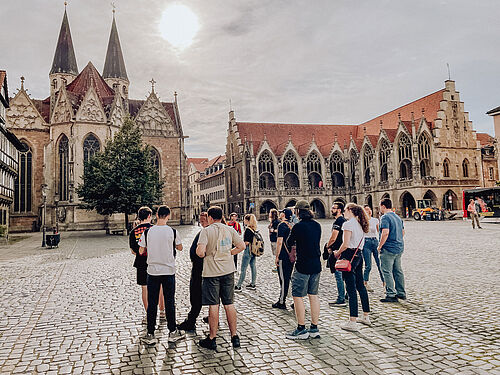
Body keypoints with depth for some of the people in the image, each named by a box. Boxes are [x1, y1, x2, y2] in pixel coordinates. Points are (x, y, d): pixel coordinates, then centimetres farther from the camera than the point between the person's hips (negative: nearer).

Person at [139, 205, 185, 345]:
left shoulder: (147, 232, -6)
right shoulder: (172, 232, -8)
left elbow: (141, 251, 2)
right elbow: (180, 248, 7)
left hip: (153, 271, 1)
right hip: (169, 271, 0)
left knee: (152, 303, 8)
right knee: (170, 302, 9)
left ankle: (150, 335, 14)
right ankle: (172, 332, 20)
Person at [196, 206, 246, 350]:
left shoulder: (206, 231, -10)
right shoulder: (230, 230, 3)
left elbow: (200, 252, -20)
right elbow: (242, 246, 3)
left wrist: (200, 252, 2)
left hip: (212, 272, -4)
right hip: (228, 270, 4)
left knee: (213, 305, 3)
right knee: (229, 304, 12)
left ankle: (212, 339, 12)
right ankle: (234, 336, 18)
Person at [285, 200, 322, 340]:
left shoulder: (298, 226, -14)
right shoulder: (317, 225, 5)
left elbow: (288, 244, -2)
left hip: (303, 266, -7)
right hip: (316, 265, 7)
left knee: (298, 296, 3)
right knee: (314, 295, 13)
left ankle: (301, 329, 7)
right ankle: (314, 328, 20)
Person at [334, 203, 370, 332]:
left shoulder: (348, 224, -13)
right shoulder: (360, 224, 13)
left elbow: (345, 244, -19)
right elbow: (360, 243, 16)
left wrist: (338, 253, -2)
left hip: (349, 256, -9)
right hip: (359, 255, 9)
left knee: (351, 288, -6)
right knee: (360, 286, 17)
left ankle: (352, 322, -3)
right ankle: (366, 316, 27)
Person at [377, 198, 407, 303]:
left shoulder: (385, 217, -15)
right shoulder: (398, 217, 14)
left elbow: (385, 233, -25)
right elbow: (403, 232, 19)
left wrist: (380, 246, -16)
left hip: (389, 248, -9)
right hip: (399, 248, 9)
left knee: (387, 272, -3)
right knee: (398, 271, 17)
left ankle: (391, 295, -2)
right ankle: (401, 293, 25)